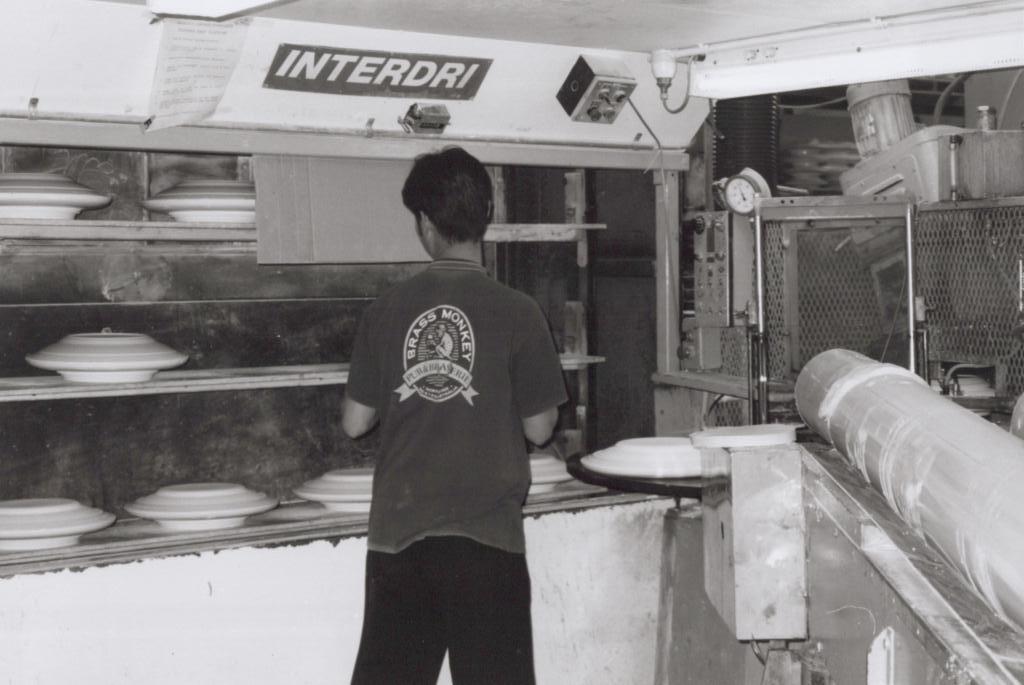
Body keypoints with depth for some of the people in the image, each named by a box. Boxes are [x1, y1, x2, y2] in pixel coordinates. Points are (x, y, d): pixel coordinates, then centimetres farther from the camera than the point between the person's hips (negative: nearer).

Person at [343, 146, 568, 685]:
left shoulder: (386, 310, -1)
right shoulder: (515, 313, -8)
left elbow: (355, 422, 4)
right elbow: (539, 429, -3)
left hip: (397, 532, 3)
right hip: (485, 535, -2)